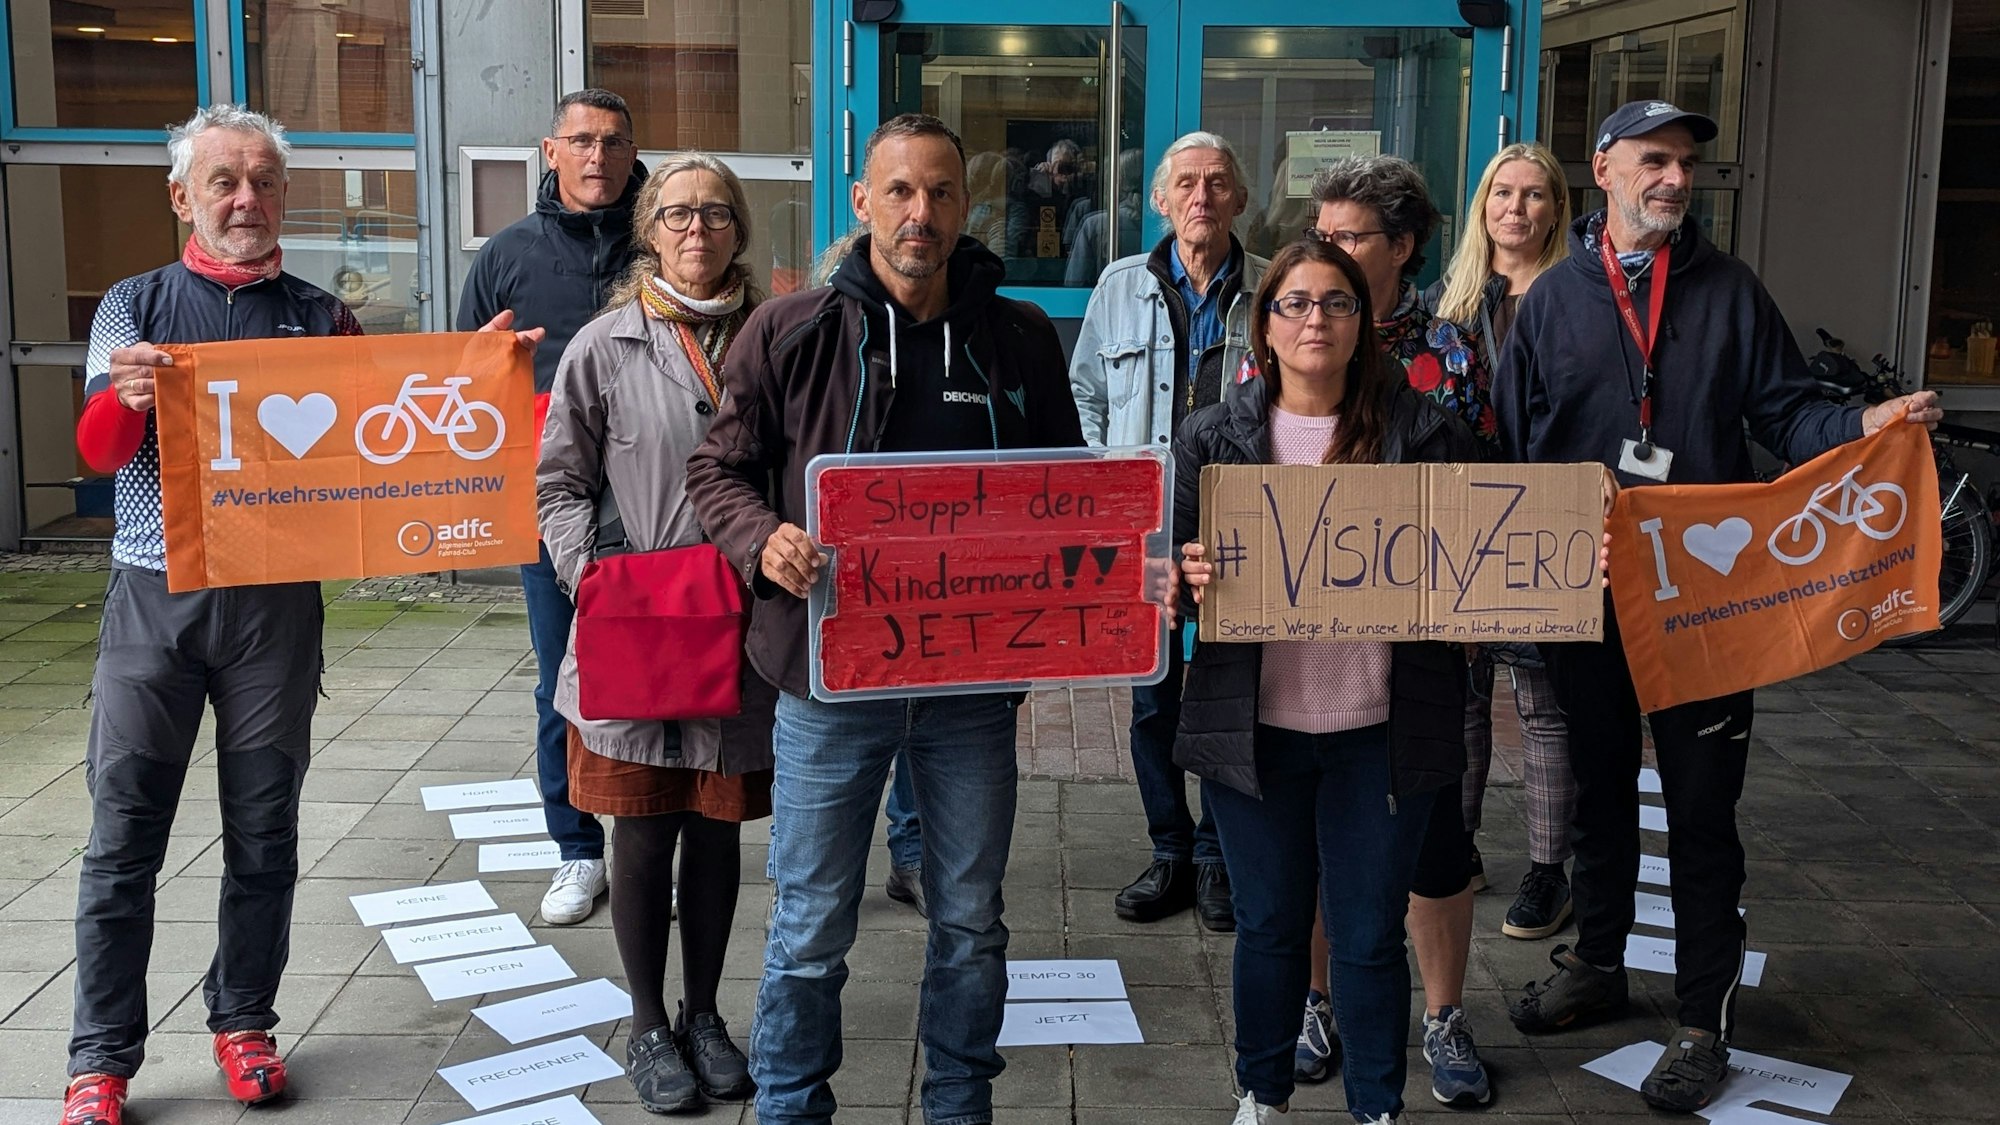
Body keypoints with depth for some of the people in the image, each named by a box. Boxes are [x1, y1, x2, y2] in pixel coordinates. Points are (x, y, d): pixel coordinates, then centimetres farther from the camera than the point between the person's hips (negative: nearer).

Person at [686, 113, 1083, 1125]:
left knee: (970, 922, 16)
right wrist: (764, 540, -18)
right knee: (812, 928, 9)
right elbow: (719, 469, 2)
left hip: (974, 680, 2)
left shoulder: (1020, 341, 4)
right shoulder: (788, 333, -2)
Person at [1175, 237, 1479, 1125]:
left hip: (1381, 729, -1)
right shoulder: (1214, 437, 2)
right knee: (1268, 926, 15)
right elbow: (1180, 564, 2)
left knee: (1370, 935, 9)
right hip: (1255, 724, 1)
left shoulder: (1424, 433, 0)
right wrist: (1190, 580, -20)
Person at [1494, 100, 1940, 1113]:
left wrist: (1867, 424, -18)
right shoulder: (1554, 297, 4)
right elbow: (1510, 445, 3)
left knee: (1702, 810, 3)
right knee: (1599, 792, 16)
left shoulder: (1727, 290, 3)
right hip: (1582, 598, 2)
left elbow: (1785, 415, 2)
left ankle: (1705, 1018, 14)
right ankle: (1595, 965, 33)